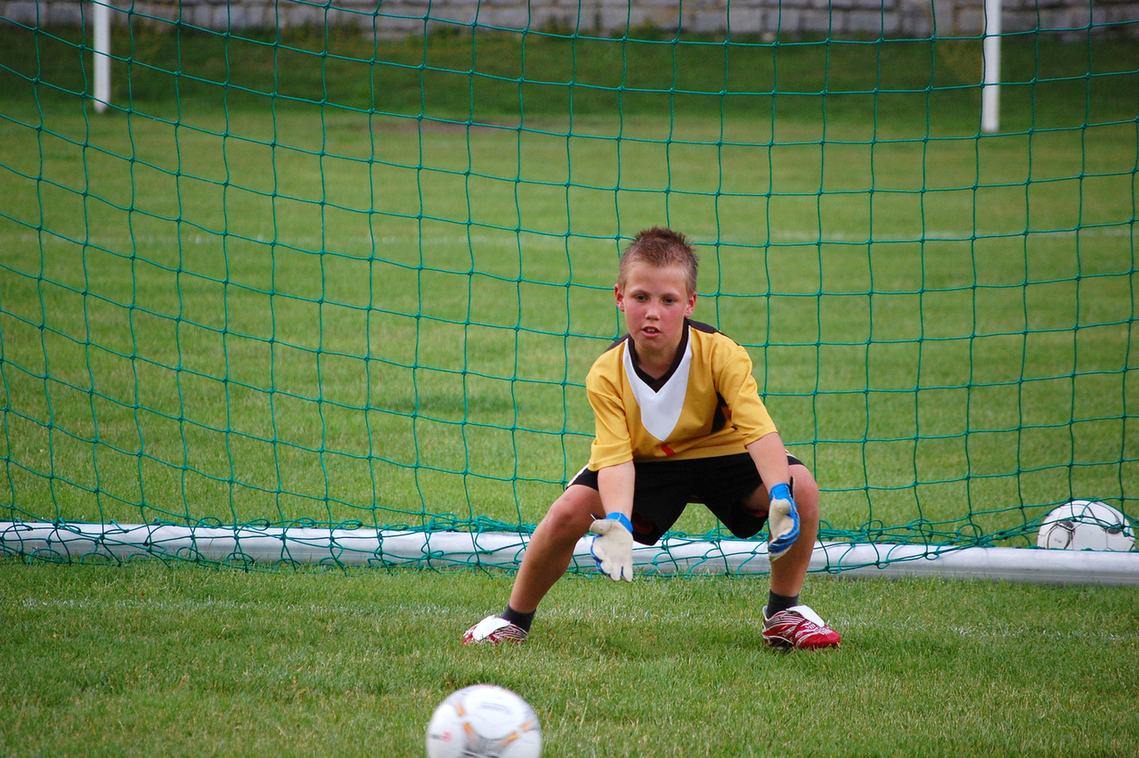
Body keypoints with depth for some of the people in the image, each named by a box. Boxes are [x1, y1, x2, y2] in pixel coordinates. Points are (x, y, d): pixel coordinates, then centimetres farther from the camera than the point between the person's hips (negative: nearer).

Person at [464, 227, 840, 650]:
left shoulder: (721, 356, -26)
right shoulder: (607, 375, -23)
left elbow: (759, 430, -34)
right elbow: (615, 457, -29)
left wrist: (781, 496, -52)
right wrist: (618, 523, -49)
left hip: (718, 454, 0)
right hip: (646, 463, 0)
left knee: (801, 485, -26)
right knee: (568, 511, -24)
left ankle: (784, 612, -4)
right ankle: (515, 619, 1)